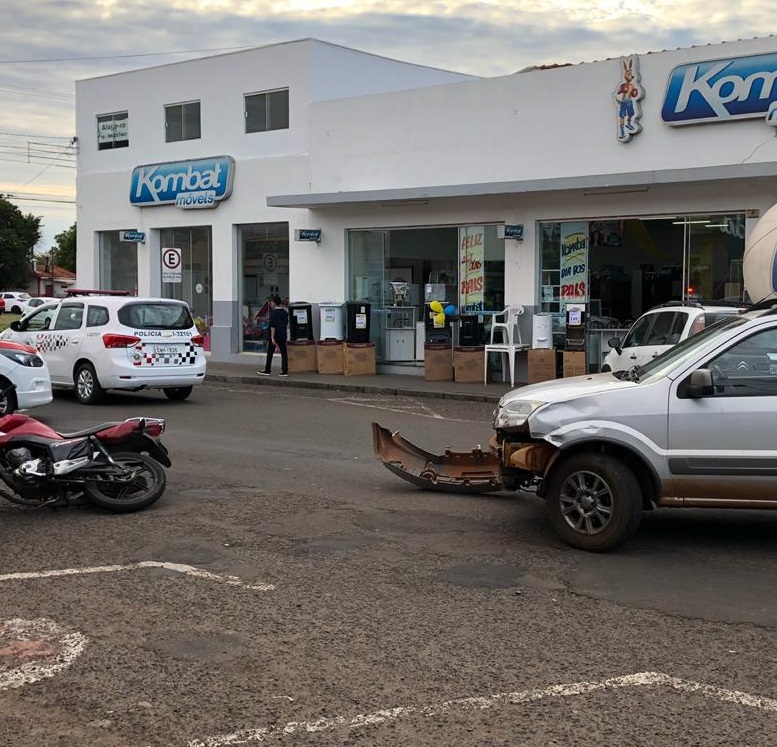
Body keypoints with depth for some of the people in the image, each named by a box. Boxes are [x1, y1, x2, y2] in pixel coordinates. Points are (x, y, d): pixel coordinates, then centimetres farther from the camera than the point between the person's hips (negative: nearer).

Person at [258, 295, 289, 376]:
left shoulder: (273, 313, -12)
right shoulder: (285, 312, 8)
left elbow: (273, 326, -18)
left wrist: (272, 337, -18)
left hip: (275, 336, -6)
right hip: (283, 336, 6)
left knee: (270, 354, 5)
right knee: (284, 353, 4)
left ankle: (267, 371, 9)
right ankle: (285, 371, 1)